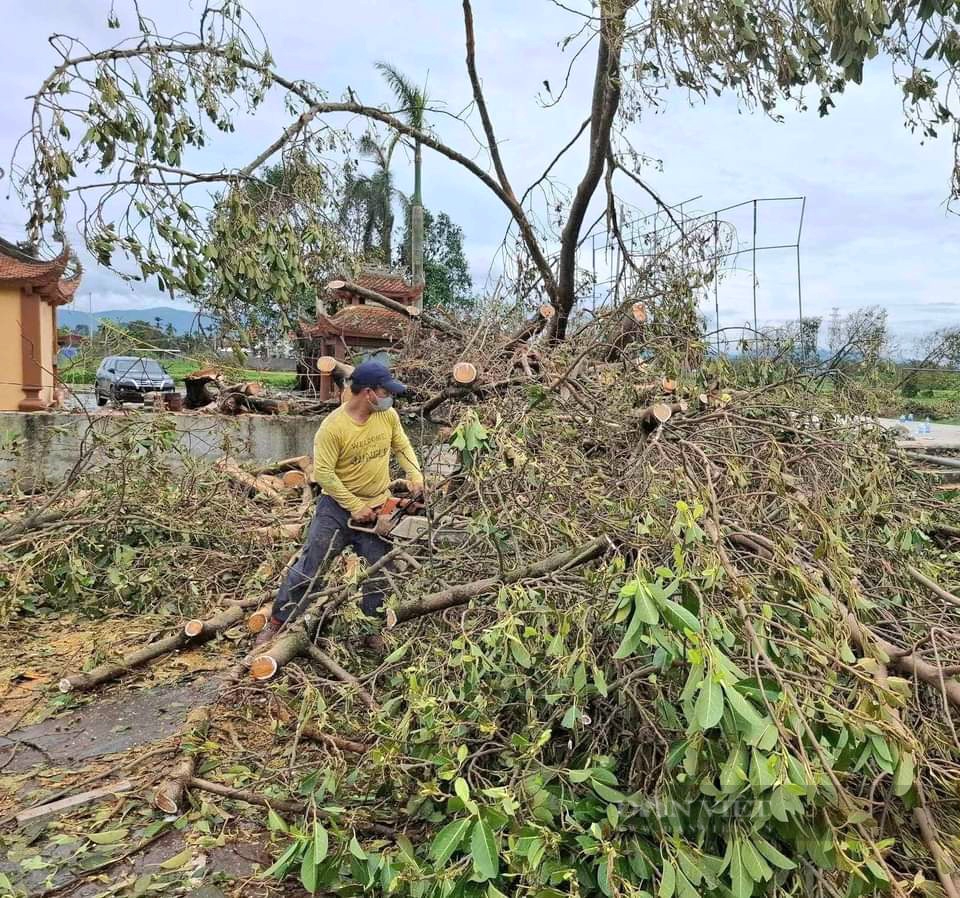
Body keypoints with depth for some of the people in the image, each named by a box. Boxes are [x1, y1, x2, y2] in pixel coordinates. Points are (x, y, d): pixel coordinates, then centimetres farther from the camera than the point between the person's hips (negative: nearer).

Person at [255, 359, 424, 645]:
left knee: (380, 572, 10)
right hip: (338, 507, -4)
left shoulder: (388, 415, -6)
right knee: (309, 566, 1)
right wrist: (355, 506, -19)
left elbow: (403, 447, 9)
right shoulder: (333, 426, -22)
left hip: (377, 508, 4)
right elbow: (323, 472, -20)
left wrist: (415, 475, -7)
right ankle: (277, 623, 18)